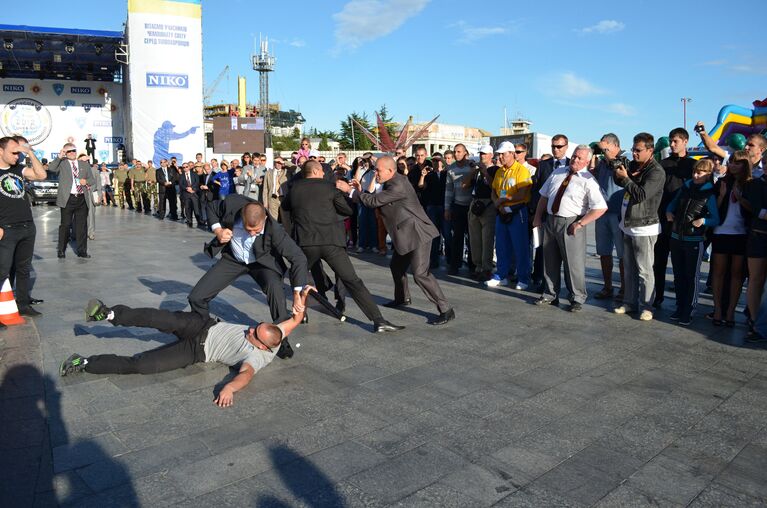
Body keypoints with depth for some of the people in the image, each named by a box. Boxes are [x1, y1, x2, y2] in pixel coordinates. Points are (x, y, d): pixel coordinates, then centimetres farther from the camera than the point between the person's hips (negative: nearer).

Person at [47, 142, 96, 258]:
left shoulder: (85, 165, 14)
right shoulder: (62, 163, 5)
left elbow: (93, 180, 17)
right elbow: (50, 168, -13)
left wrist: (86, 181, -4)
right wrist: (59, 157, -17)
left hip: (82, 199, 3)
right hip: (67, 199, -3)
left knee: (82, 225, 6)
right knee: (65, 225, 1)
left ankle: (81, 251, 14)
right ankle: (61, 250, 13)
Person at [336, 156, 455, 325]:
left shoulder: (398, 185, -23)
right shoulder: (391, 183, 10)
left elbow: (374, 201, -23)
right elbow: (377, 200, 14)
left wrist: (350, 190, -15)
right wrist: (360, 191, 1)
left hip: (417, 234, -11)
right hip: (405, 234, 11)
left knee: (420, 273, -15)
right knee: (396, 266, 23)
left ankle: (446, 310, -9)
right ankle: (402, 298, 44)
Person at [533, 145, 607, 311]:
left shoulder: (588, 180, -9)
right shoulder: (558, 172, 10)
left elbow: (600, 208, -17)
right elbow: (544, 195, 17)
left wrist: (580, 224, -18)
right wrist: (538, 216, 9)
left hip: (570, 224, -6)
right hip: (550, 220, 6)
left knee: (573, 263, 1)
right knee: (550, 261, 15)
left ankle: (577, 299, 18)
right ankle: (550, 295, 31)